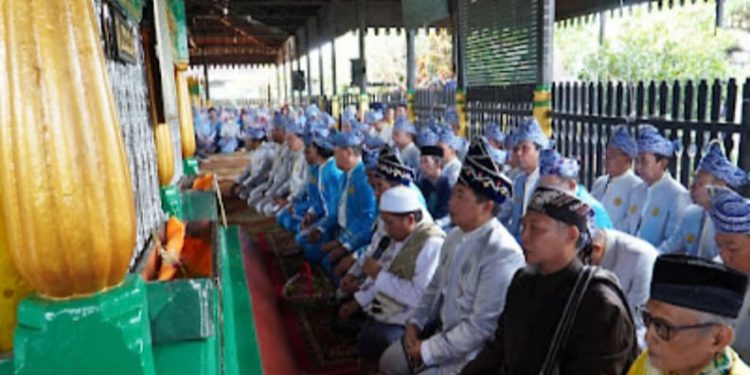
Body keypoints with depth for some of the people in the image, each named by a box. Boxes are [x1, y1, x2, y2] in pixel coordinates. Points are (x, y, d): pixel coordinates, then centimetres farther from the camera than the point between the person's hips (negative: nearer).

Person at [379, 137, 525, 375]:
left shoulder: (501, 254, -27)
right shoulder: (456, 235, 2)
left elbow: (481, 326, -26)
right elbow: (436, 285, 14)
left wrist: (427, 351, -19)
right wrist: (415, 323, 1)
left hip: (469, 354, -8)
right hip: (439, 330, 8)